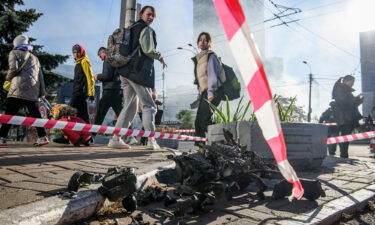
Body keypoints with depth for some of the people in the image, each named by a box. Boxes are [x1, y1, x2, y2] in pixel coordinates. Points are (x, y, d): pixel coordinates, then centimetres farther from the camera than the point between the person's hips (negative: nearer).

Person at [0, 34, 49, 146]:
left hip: (18, 89, -4)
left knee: (9, 114, -2)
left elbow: (13, 68, -8)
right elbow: (40, 76, 17)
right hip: (33, 92, 5)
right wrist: (42, 92, 14)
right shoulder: (34, 57, 24)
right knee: (35, 114, 5)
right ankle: (42, 137, 1)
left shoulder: (14, 53, 10)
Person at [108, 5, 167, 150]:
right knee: (148, 105, -5)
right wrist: (160, 58, 2)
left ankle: (115, 139, 6)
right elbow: (148, 49, -13)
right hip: (140, 71, -8)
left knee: (129, 106, 10)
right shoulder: (146, 29, -2)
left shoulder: (131, 28, 24)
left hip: (126, 71, 8)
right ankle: (151, 140, -11)